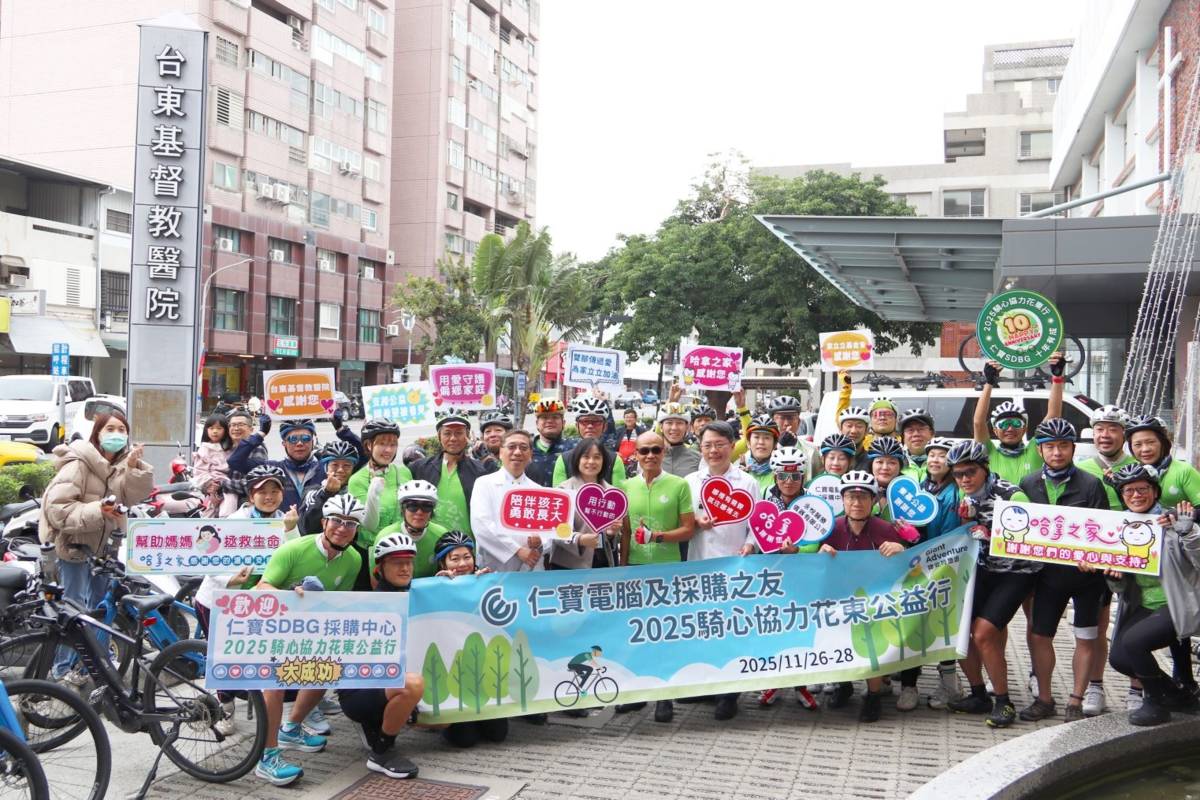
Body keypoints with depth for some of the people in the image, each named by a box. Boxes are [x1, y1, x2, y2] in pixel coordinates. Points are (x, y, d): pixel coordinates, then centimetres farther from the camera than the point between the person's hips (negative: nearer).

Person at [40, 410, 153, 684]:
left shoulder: (120, 463, 4)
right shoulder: (79, 463, -19)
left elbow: (136, 494, -9)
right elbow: (57, 508, -25)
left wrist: (134, 467, -23)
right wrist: (97, 510, -33)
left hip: (104, 541, 7)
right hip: (75, 542, -7)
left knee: (102, 604, 14)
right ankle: (64, 667, 7)